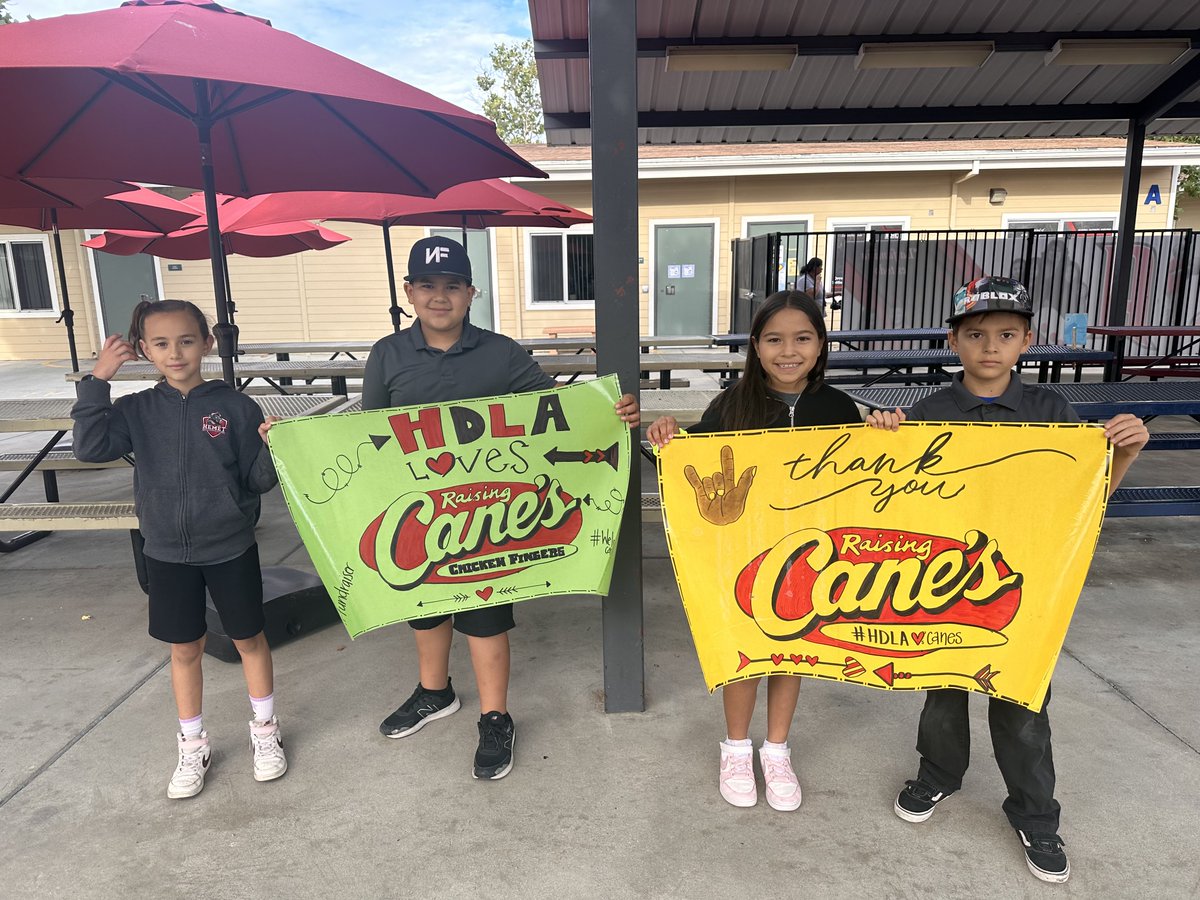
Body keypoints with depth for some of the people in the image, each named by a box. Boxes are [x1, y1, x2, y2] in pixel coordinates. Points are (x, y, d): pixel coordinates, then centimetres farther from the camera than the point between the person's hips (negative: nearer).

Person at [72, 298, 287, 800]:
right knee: (185, 649, 14)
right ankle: (192, 747, 33)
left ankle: (265, 731, 33)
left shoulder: (235, 407, -9)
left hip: (230, 548, -2)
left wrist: (272, 449, -27)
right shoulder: (138, 411, -2)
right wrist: (98, 380, -19)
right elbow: (90, 447, -18)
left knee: (248, 639, 12)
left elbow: (259, 481, -6)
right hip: (167, 553, 2)